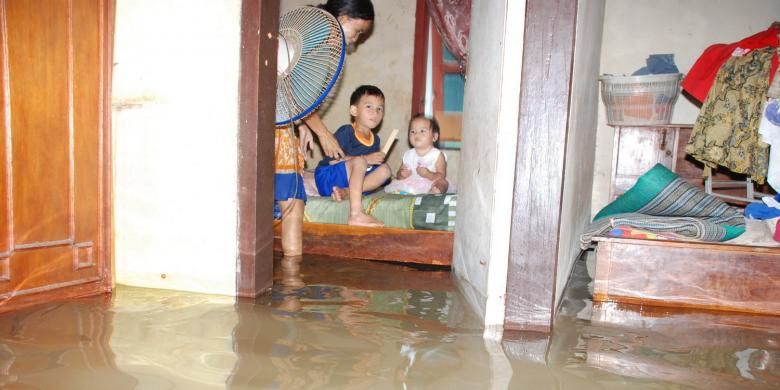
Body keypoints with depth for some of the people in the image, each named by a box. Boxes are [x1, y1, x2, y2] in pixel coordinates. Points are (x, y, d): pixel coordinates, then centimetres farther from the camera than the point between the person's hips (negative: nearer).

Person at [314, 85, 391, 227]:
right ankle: (356, 214, -46)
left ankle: (345, 192, -28)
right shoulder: (346, 132, -13)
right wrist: (366, 159, -23)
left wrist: (378, 160, -8)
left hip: (351, 181, 7)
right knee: (360, 161, -32)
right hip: (328, 179, -7)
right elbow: (332, 159, -22)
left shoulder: (375, 139, 10)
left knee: (384, 170, -11)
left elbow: (373, 164, 17)